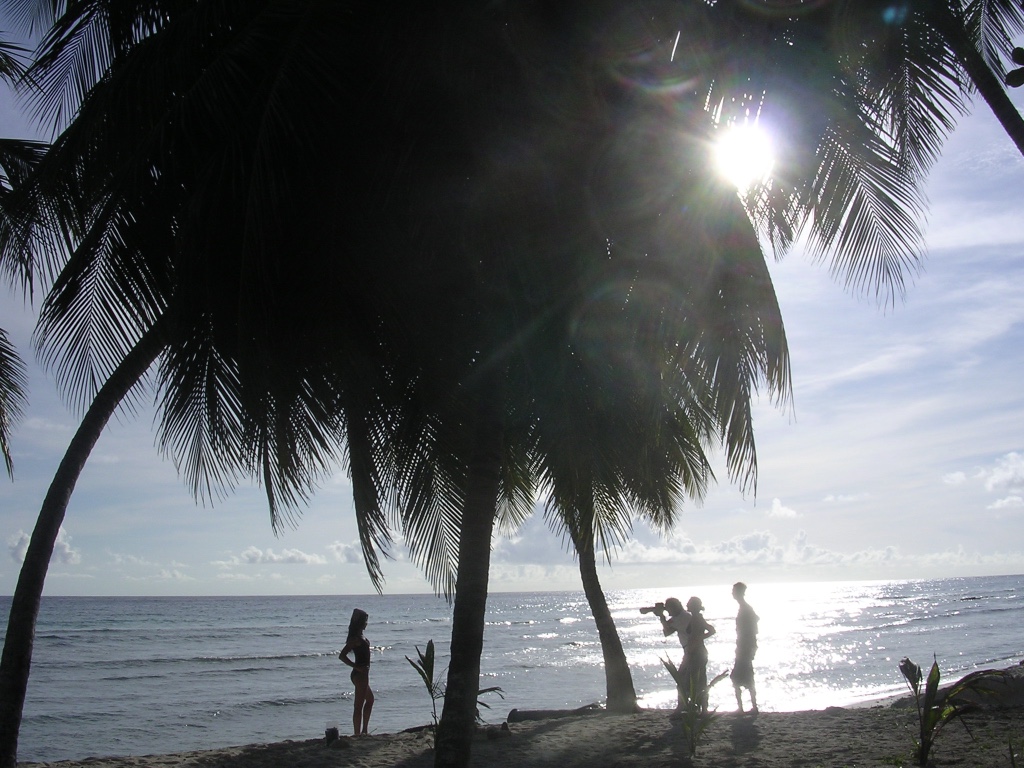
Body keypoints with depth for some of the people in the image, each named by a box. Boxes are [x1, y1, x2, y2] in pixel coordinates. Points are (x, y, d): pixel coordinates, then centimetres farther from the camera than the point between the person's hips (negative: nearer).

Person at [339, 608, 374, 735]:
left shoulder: (360, 637, 11)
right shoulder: (356, 638, -18)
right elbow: (342, 656, -26)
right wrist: (357, 667, -23)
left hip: (362, 674, 11)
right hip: (360, 675, -11)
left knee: (370, 699, 23)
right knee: (359, 705, -5)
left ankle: (364, 730, 31)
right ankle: (357, 734, 0)